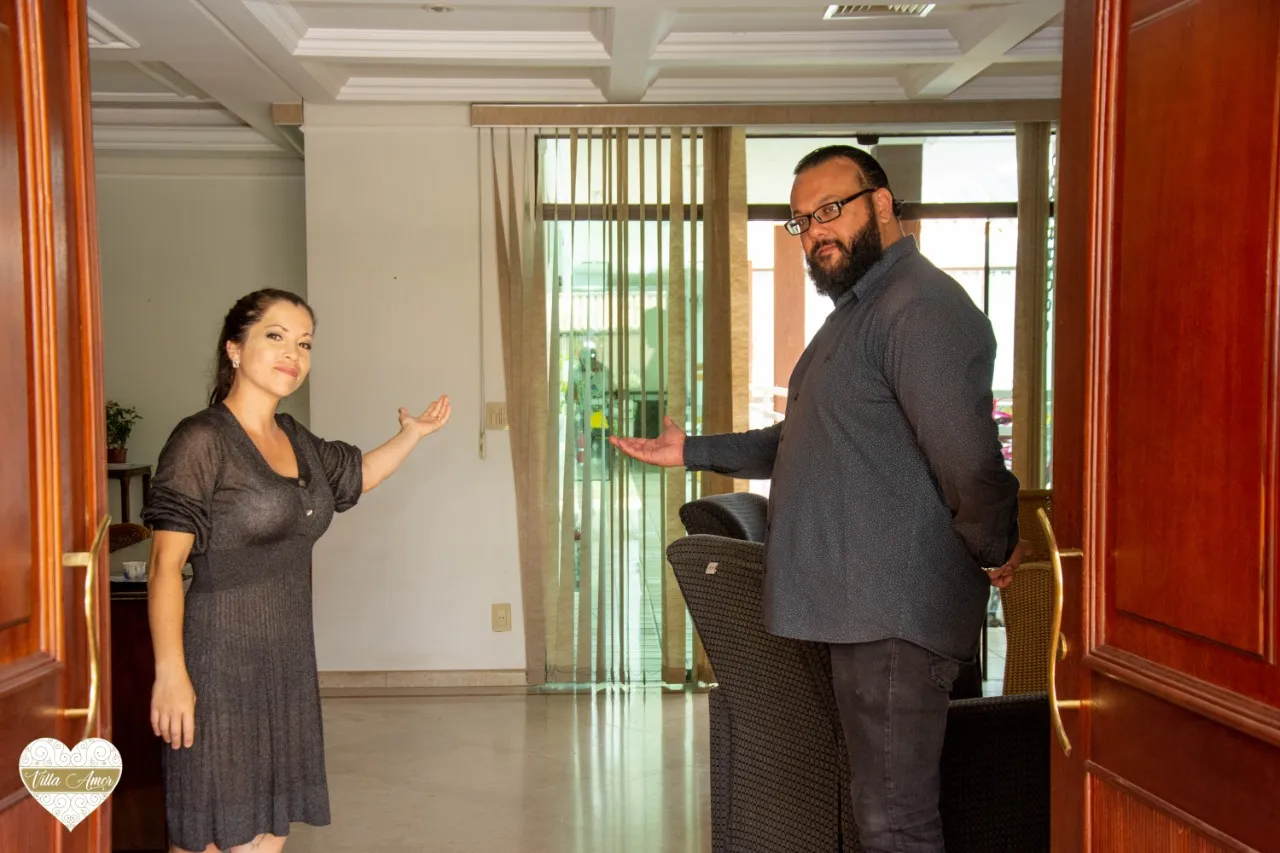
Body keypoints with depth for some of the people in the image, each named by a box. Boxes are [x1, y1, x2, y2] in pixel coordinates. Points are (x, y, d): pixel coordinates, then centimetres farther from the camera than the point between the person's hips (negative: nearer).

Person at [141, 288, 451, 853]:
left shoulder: (295, 440, 10)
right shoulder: (201, 440, -11)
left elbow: (355, 476, 32)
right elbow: (166, 563, -15)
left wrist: (412, 434, 22)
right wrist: (169, 672, -20)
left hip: (288, 662, 7)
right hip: (220, 664, -7)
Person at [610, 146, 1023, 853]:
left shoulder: (920, 308, -15)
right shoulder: (857, 310, 21)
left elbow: (969, 458, -24)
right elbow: (803, 444, 29)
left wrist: (993, 550, -8)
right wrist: (691, 450, 25)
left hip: (892, 615, -10)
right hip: (856, 609, 10)